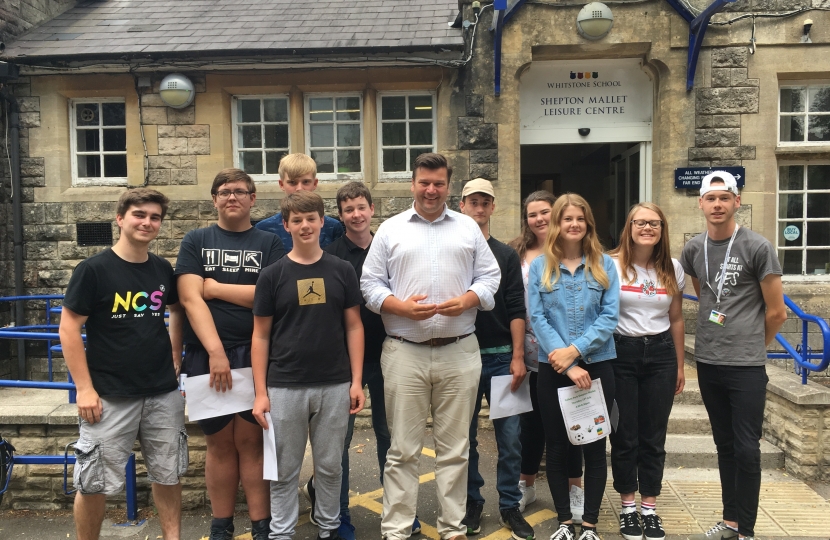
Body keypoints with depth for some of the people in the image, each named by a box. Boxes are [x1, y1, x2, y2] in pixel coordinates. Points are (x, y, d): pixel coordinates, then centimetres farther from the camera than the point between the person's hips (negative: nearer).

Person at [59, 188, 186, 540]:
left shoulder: (163, 269, 4)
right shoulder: (94, 269, -9)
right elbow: (69, 329, -9)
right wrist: (85, 389, -13)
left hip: (163, 394, 4)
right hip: (110, 396, -4)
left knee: (168, 474, 14)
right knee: (93, 484, 6)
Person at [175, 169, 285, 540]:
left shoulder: (269, 244, 7)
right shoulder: (196, 241, 8)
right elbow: (190, 299, -4)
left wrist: (215, 288, -5)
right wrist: (216, 351, -14)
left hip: (256, 355, -1)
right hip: (206, 355, 1)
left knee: (251, 440, 2)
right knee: (219, 442, 8)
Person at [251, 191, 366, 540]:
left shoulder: (342, 271, 2)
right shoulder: (272, 275, -1)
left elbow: (353, 327, 4)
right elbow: (261, 335, 1)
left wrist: (357, 381, -2)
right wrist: (260, 392, -4)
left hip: (335, 385, 1)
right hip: (285, 387, -1)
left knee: (329, 465, 14)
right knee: (285, 470, 10)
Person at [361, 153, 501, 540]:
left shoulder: (469, 228, 10)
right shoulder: (390, 229, 6)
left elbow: (489, 277, 8)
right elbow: (370, 283, 3)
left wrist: (467, 301, -11)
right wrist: (401, 306, -13)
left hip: (460, 352, 2)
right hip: (404, 353, -1)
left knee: (455, 448, 10)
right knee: (402, 449, 5)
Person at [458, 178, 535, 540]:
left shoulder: (506, 255, 6)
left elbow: (516, 310, 2)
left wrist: (518, 357, -5)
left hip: (502, 357, 1)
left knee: (510, 436, 4)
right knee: (466, 437, 9)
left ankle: (509, 506, 20)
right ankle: (472, 503, 25)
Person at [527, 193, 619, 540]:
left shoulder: (604, 265, 3)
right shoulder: (540, 266, 2)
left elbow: (610, 316, -5)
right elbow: (537, 318, -6)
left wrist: (575, 350, -17)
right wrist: (568, 365, -14)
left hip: (596, 365, 0)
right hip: (552, 368, 0)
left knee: (594, 446, 7)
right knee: (556, 447, 8)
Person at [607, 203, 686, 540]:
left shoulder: (672, 269, 7)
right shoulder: (611, 265, -4)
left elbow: (676, 320, 13)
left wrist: (680, 366, 14)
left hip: (660, 354, 3)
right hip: (621, 353, -3)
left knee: (653, 436, 8)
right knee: (624, 435, 5)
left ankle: (650, 509, 20)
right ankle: (627, 507, 21)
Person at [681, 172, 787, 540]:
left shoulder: (758, 248, -10)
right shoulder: (693, 250, 4)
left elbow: (776, 312, -4)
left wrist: (750, 346, 7)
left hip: (747, 366, -4)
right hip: (707, 362, 5)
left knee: (746, 449, 0)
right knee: (725, 445, 15)